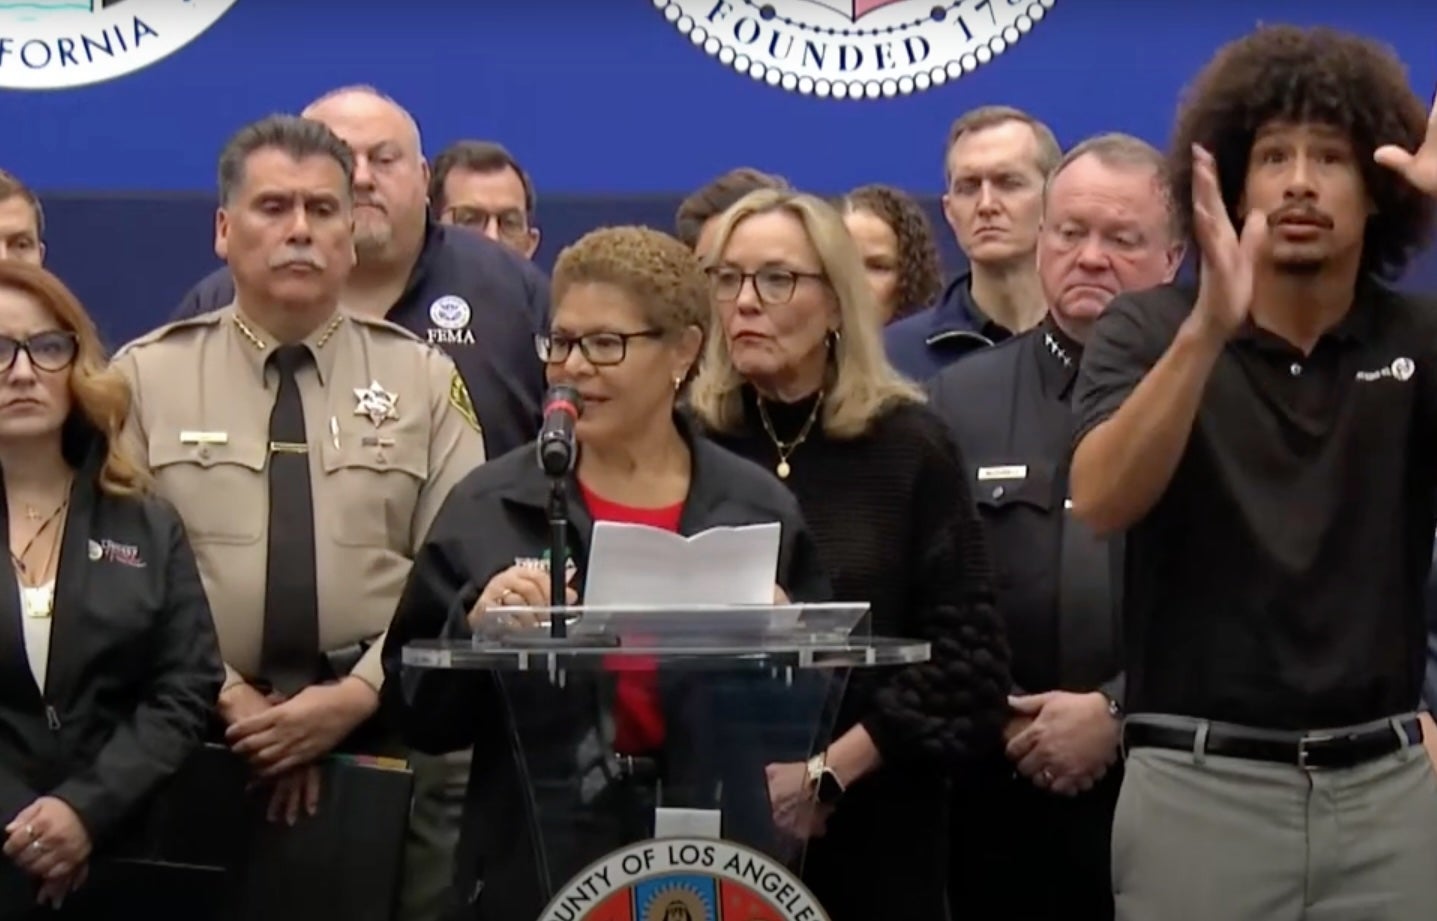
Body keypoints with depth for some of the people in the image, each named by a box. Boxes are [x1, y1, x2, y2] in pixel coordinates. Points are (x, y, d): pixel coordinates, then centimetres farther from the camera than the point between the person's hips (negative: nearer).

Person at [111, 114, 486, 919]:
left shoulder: (425, 379, 8)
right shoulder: (147, 376, 5)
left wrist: (355, 695, -12)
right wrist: (231, 702, -11)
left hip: (385, 739, 1)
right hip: (199, 746, 0)